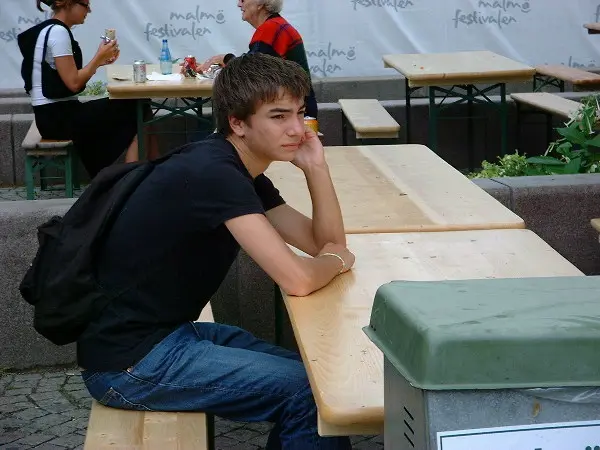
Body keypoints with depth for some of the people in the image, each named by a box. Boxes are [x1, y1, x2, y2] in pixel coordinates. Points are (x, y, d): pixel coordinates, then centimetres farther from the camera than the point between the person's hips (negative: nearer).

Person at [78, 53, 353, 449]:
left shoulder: (241, 171, 8)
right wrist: (334, 262, -5)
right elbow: (297, 279, -27)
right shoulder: (214, 174, -22)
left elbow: (326, 242, 9)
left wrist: (316, 166, -5)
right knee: (313, 392, -10)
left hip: (170, 329, 10)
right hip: (128, 359, -10)